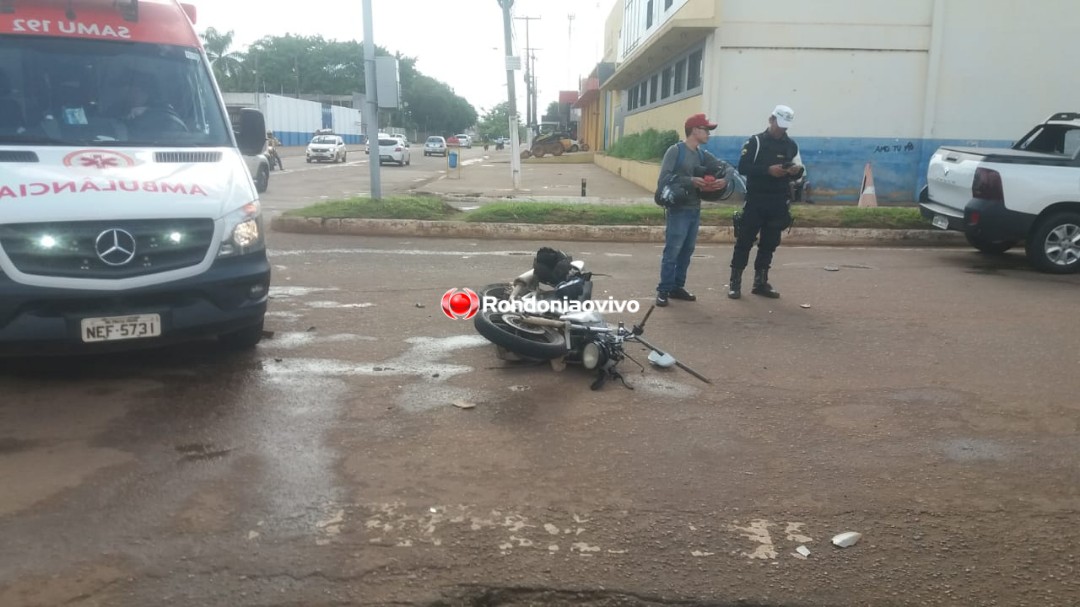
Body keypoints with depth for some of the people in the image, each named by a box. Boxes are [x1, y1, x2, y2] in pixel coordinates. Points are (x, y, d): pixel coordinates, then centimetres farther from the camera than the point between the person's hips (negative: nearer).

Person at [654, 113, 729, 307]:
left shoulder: (702, 154, 10)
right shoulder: (675, 151, -8)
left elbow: (723, 167, 8)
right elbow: (664, 178, -18)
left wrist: (724, 180, -15)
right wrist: (691, 181, -23)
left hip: (695, 210, 7)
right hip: (678, 210, -7)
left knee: (687, 251, 10)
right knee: (672, 251, -7)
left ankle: (677, 287, 19)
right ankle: (664, 290, -1)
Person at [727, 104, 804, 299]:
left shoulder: (791, 145, 11)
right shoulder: (756, 141, -1)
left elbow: (799, 170, 15)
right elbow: (742, 167, -11)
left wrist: (796, 171, -9)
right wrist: (768, 170, -21)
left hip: (779, 203, 4)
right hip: (755, 201, -4)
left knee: (769, 244, 8)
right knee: (744, 242, -4)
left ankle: (760, 282, 17)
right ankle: (735, 282, 1)